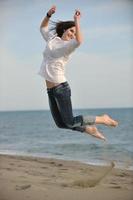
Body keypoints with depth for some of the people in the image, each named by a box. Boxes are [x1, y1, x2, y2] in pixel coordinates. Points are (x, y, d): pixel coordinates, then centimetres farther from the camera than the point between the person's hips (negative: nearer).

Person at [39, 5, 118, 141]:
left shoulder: (68, 45, -7)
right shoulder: (52, 39, 10)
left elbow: (79, 41, -31)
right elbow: (43, 27, 27)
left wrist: (77, 21, -25)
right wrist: (49, 15, 10)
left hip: (61, 88, -7)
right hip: (50, 90, 7)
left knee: (70, 122, -6)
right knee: (61, 123, 9)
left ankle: (102, 119, 9)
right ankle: (89, 129, 28)